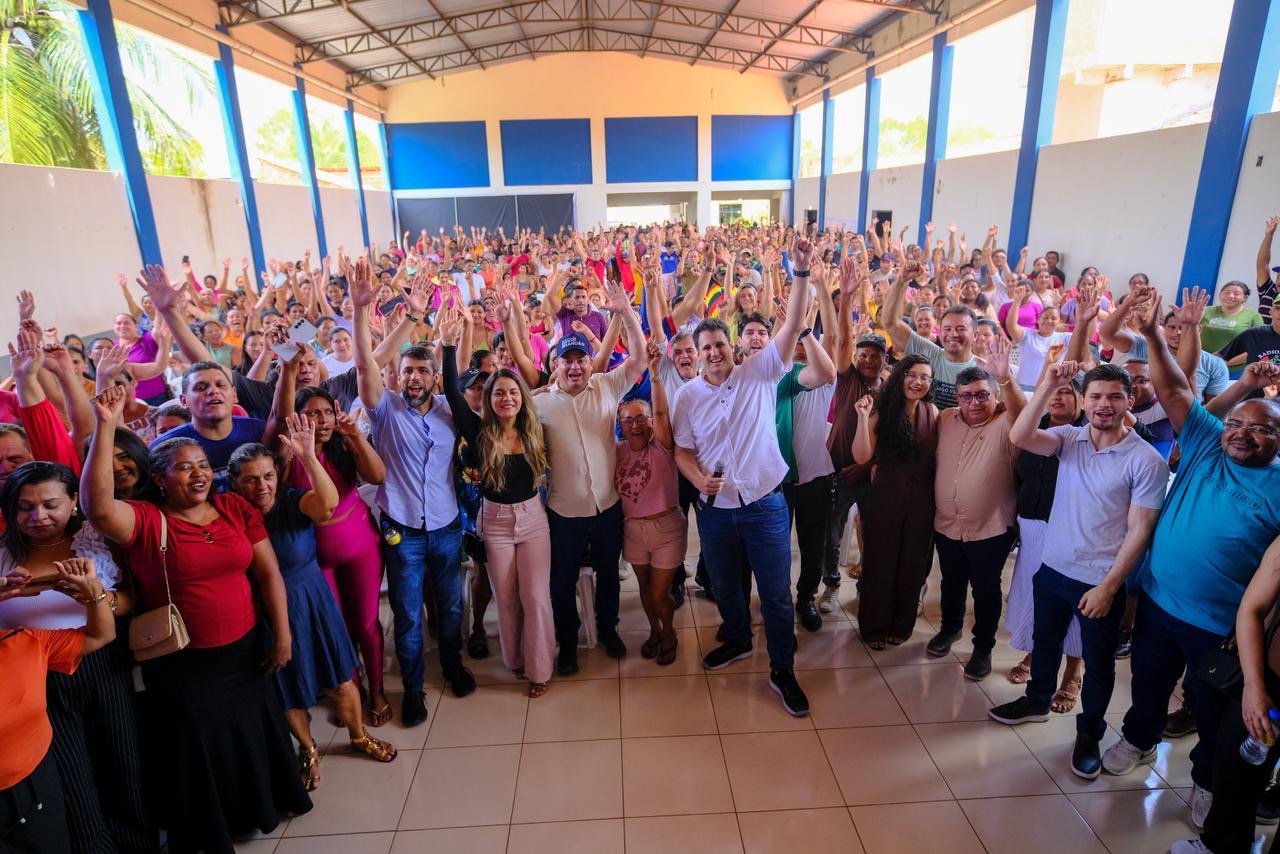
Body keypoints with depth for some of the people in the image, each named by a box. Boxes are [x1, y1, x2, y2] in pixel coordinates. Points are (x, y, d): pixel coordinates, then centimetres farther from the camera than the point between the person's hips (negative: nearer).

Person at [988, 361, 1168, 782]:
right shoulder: (1069, 437, -5)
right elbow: (1020, 437, -25)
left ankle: (1089, 734, 36)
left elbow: (1139, 531, -15)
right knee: (1045, 641, 24)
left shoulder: (1147, 460, -14)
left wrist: (1108, 586, -17)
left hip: (1100, 580, -3)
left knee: (1098, 663, 14)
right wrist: (1047, 385, -29)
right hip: (1053, 568, 4)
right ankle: (1037, 700, 47)